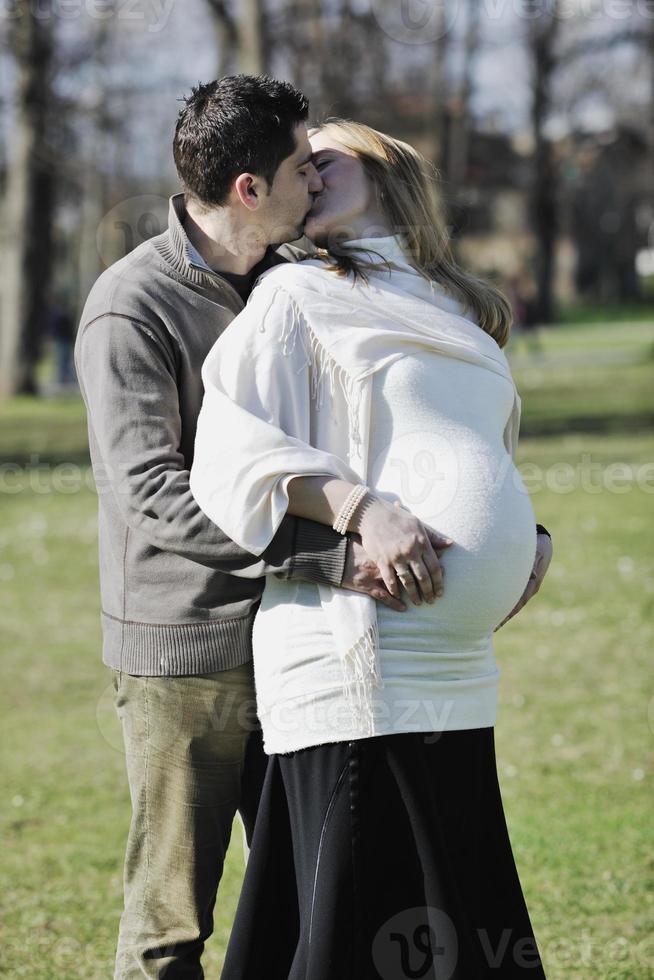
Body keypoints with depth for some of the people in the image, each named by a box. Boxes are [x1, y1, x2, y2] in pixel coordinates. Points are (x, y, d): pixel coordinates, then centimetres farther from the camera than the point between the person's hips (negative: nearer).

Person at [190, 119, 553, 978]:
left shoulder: (462, 313, 23)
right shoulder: (296, 296, 4)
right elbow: (234, 452, -6)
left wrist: (530, 539, 10)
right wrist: (362, 508, -21)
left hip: (456, 672, 7)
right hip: (360, 655, -7)